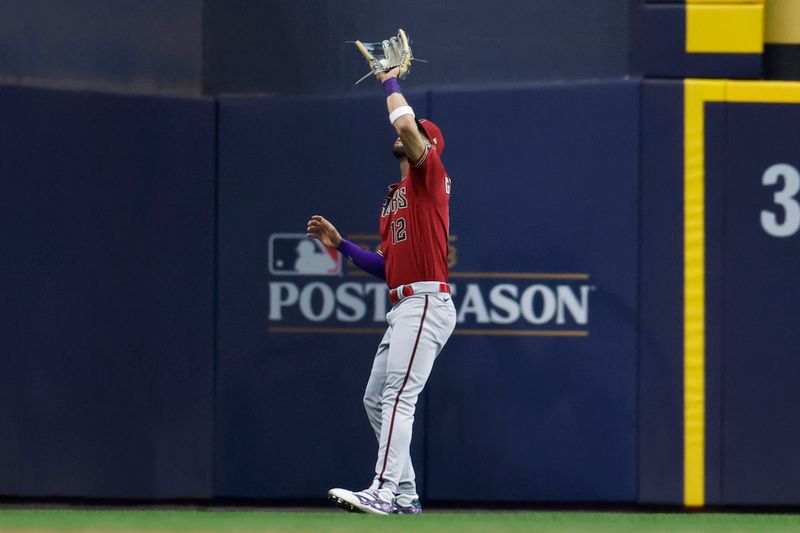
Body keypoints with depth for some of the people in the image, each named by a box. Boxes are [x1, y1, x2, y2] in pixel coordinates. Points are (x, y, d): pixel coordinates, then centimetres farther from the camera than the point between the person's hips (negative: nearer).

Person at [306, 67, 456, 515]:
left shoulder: (431, 175, -2)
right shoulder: (394, 198, 25)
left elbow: (405, 123, -19)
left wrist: (391, 81, -2)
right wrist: (341, 245, 16)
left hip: (426, 303, -10)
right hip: (403, 306, 10)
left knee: (398, 397, -19)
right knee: (376, 400, 12)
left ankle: (384, 491, -27)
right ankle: (405, 496, 15)